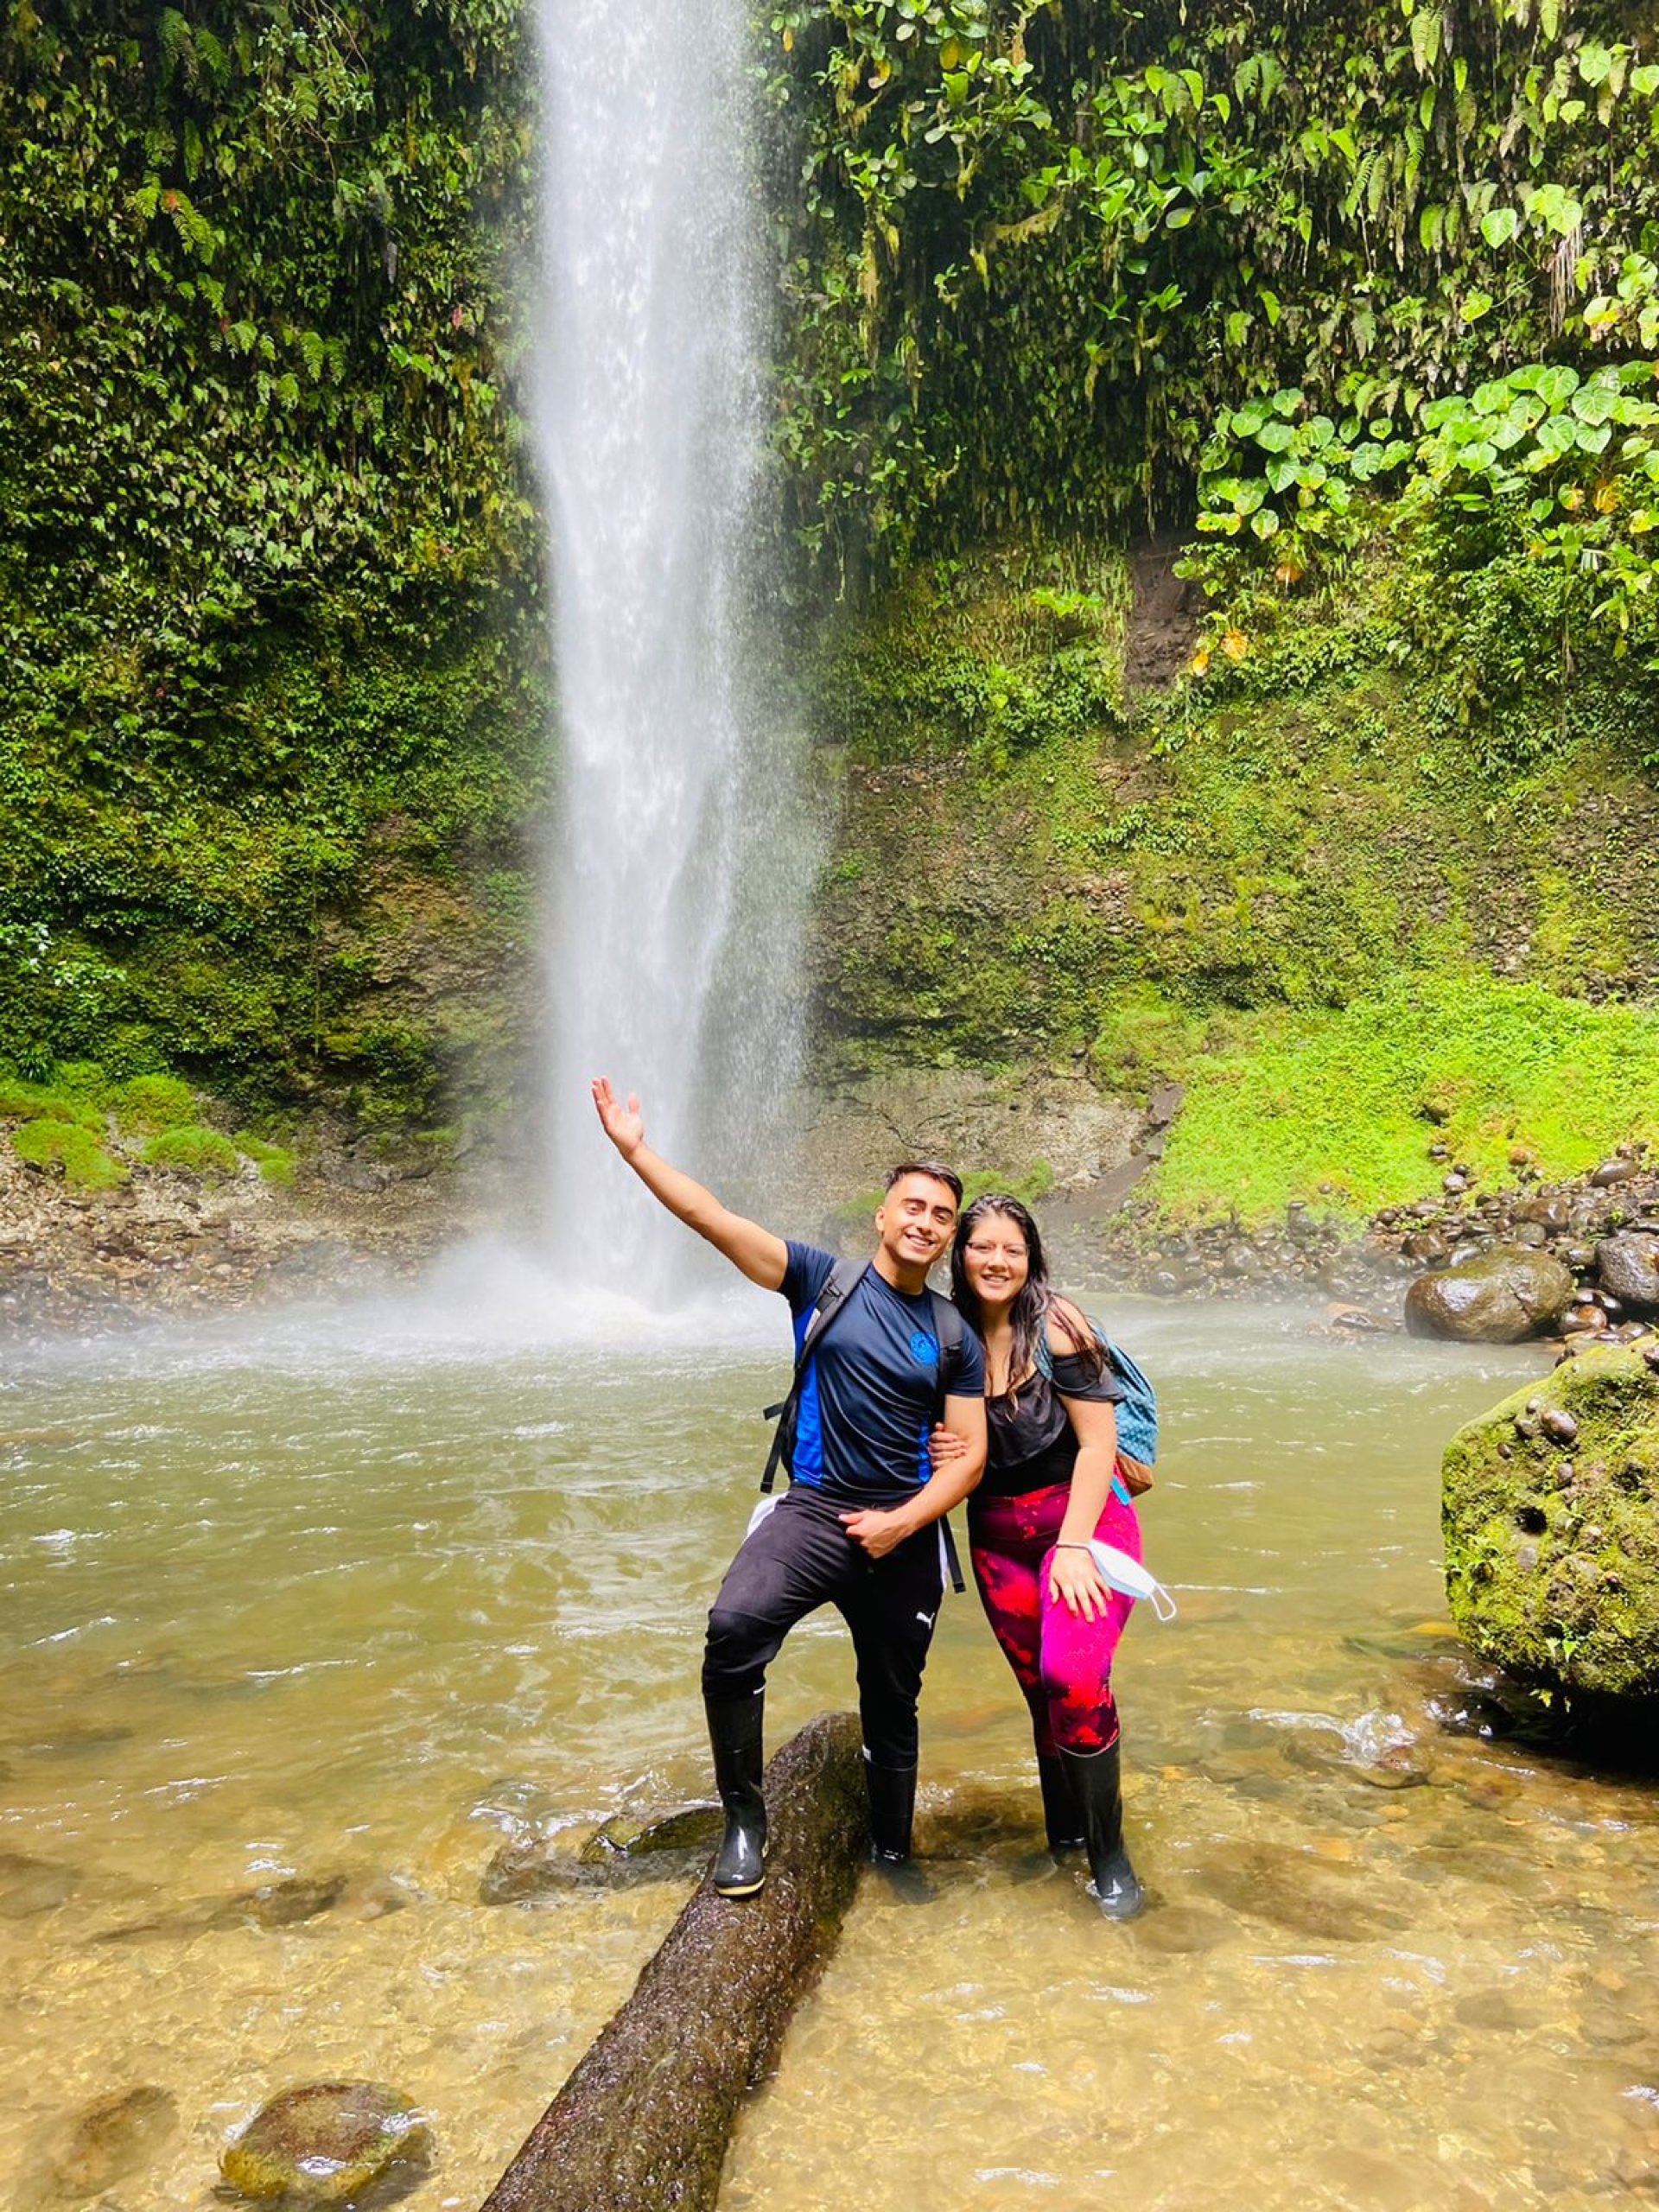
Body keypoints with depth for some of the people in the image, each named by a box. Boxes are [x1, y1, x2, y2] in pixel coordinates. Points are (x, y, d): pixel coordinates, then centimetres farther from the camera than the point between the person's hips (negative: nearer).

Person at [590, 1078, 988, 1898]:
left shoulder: (954, 1338, 5)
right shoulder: (823, 1279, -1)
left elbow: (969, 1455, 3)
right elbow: (716, 1220, -10)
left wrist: (901, 1523, -12)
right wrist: (634, 1149, -19)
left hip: (905, 1531, 2)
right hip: (813, 1506, -2)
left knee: (892, 1701, 15)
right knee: (734, 1627, -29)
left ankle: (893, 1852, 39)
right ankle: (743, 1815, -9)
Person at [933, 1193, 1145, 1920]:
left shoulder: (1055, 1324, -12)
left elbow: (1097, 1441, -13)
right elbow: (946, 1439, 12)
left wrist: (1075, 1545, -18)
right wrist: (938, 1455, -11)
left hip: (1084, 1515, -4)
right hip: (997, 1534, 4)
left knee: (1072, 1677, -20)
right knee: (1041, 1693, 9)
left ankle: (1109, 1854, 1)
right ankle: (1062, 1838, 32)